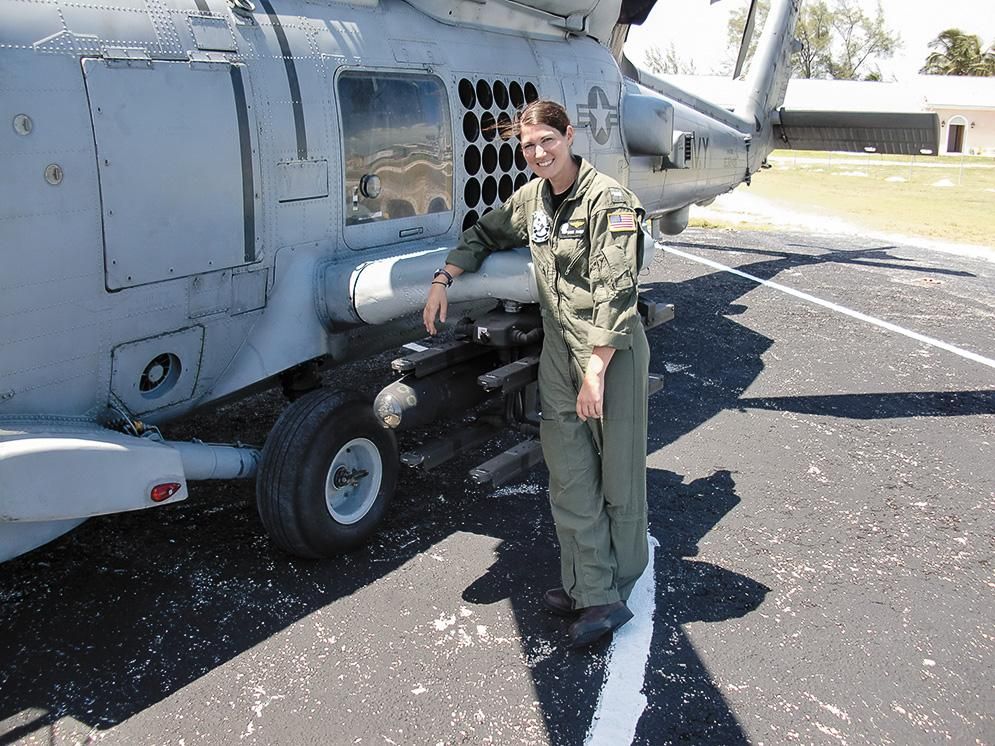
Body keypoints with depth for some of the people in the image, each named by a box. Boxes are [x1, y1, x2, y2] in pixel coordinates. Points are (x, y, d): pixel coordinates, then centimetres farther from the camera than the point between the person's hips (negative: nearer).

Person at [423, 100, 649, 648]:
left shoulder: (607, 200, -14)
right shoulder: (532, 198, 9)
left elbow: (614, 293, -20)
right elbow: (485, 235, 27)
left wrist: (596, 370, -23)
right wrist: (443, 280, 14)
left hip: (611, 351, -6)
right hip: (558, 347, 7)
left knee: (618, 474, 5)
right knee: (569, 476, 4)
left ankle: (616, 589, 21)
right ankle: (593, 592, 12)